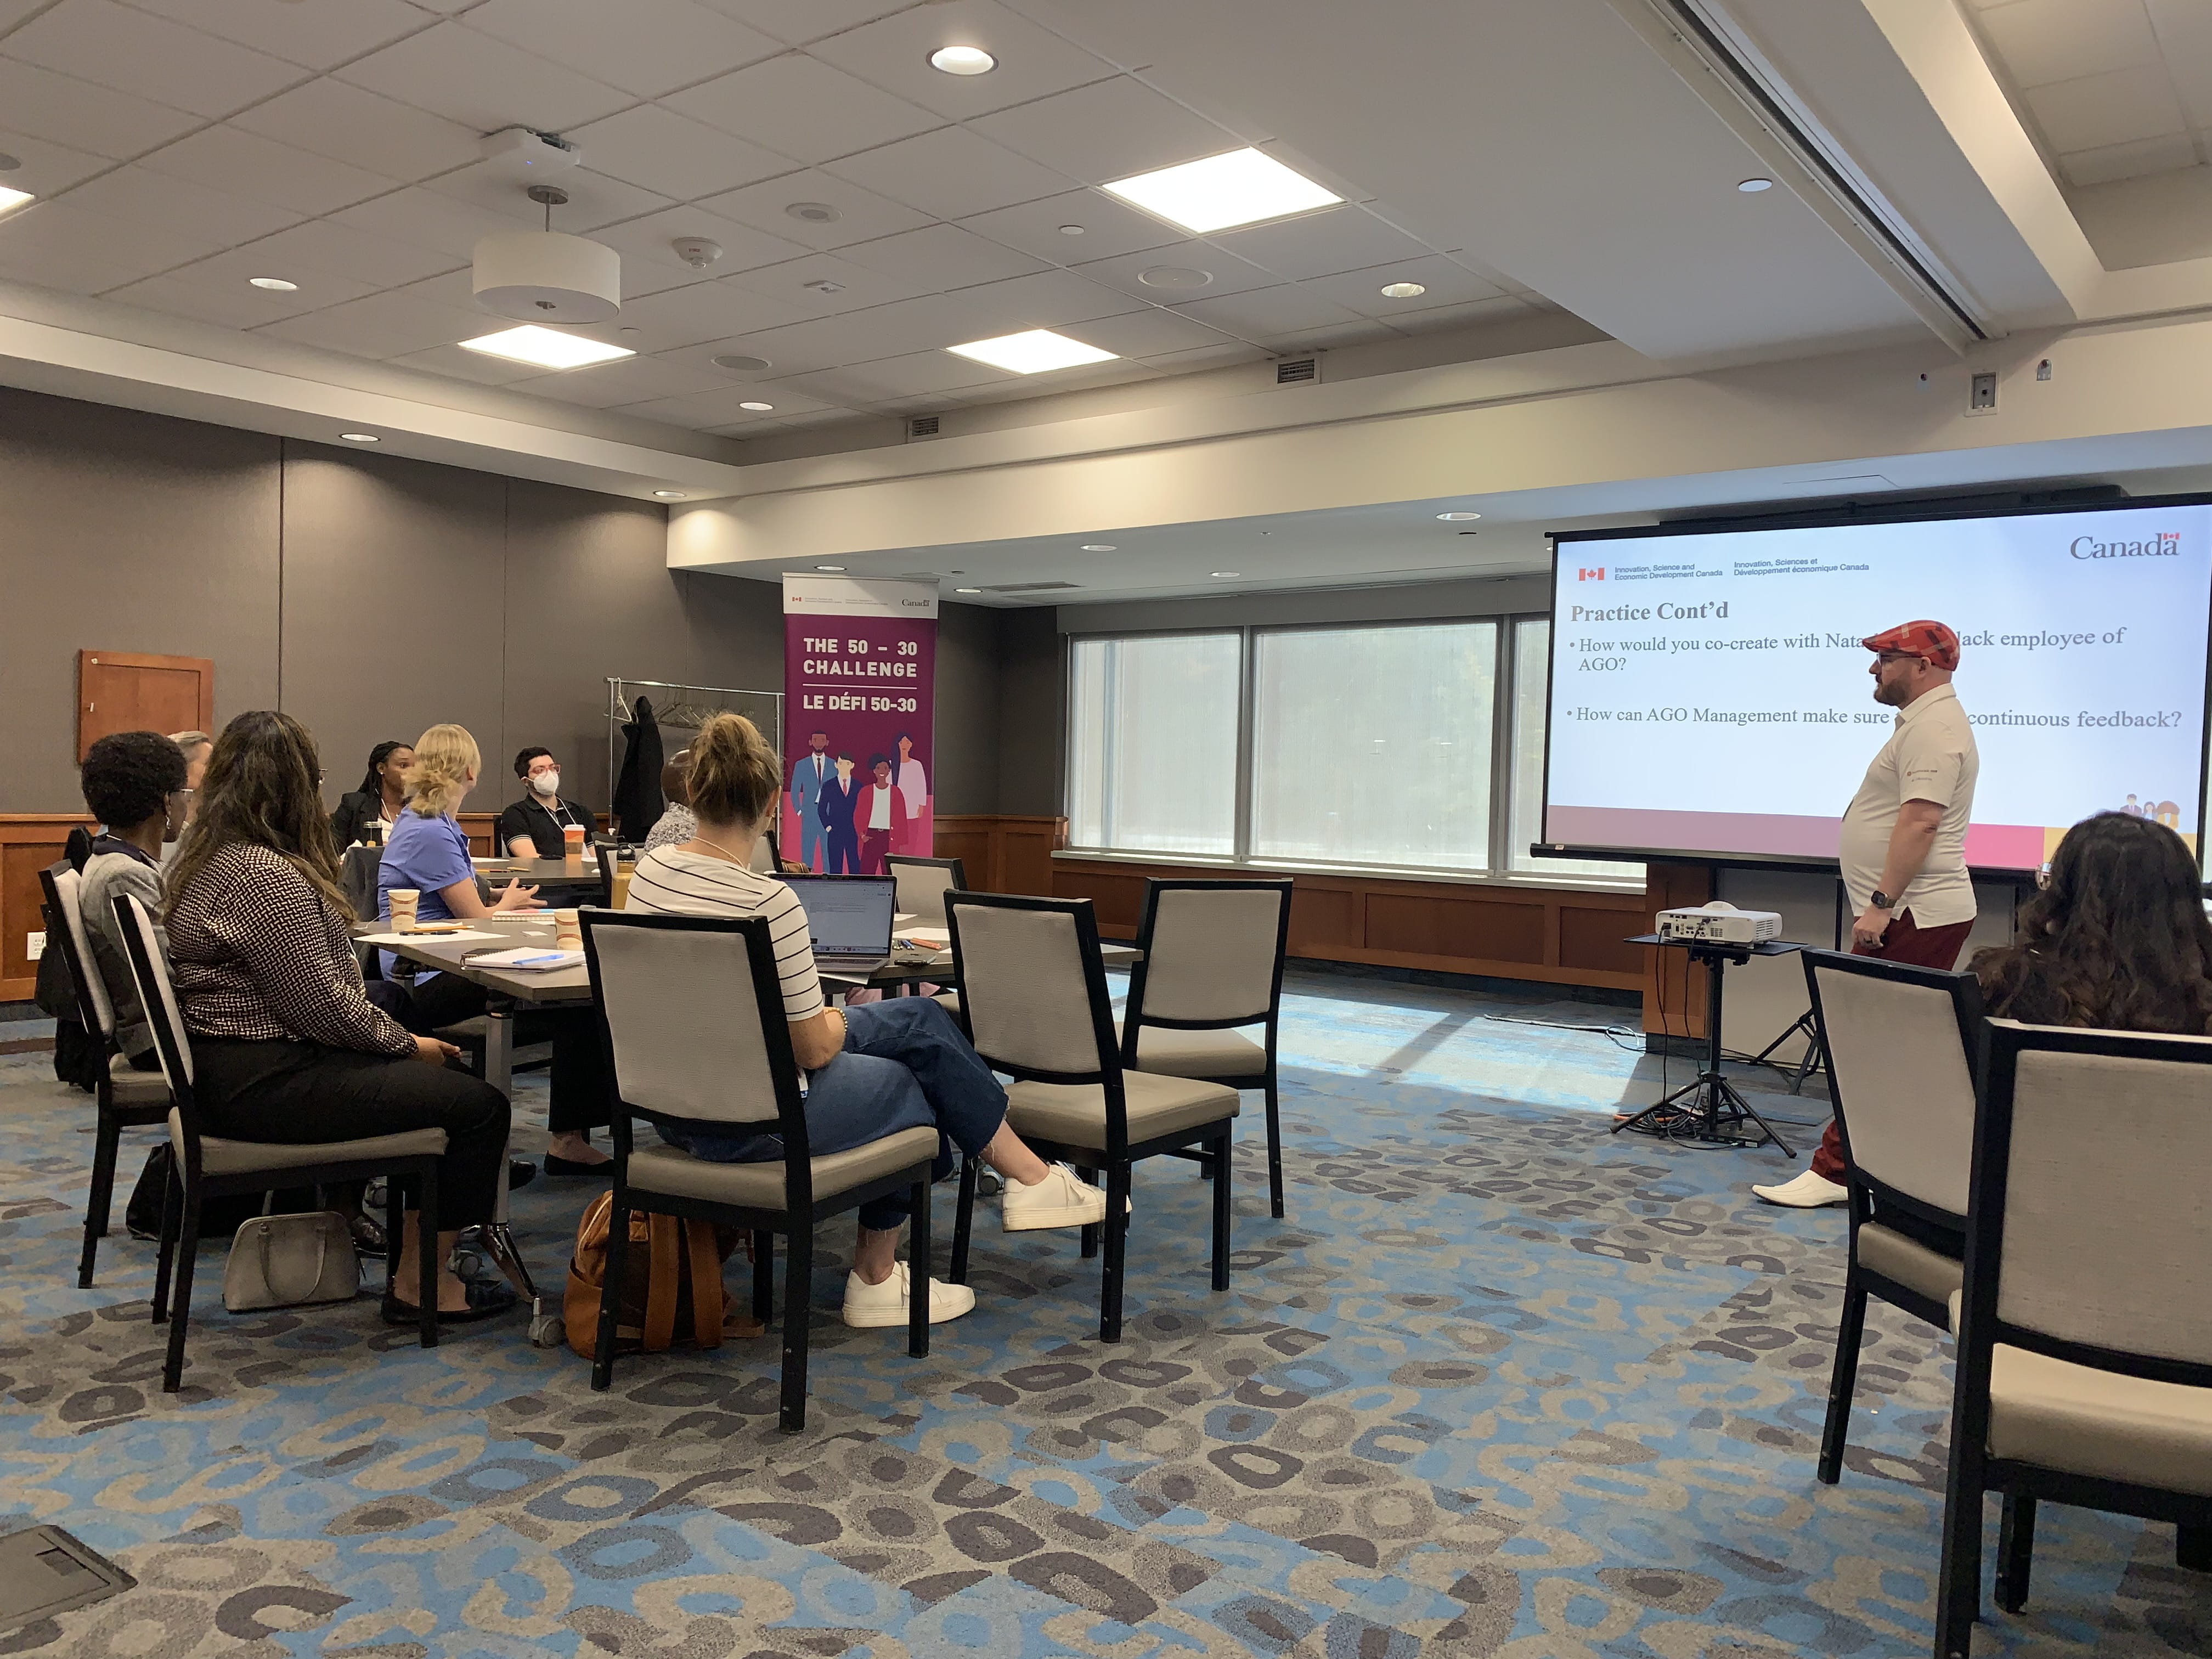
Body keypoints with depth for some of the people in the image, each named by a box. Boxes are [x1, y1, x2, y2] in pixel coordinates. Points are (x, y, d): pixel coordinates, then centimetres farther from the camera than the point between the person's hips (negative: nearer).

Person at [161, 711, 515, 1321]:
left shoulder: (205, 858, 11)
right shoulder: (266, 877, -22)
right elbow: (322, 1005, -22)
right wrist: (408, 1043, -7)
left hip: (226, 1069, 11)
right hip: (266, 1084, -11)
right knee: (479, 1104, -9)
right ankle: (420, 1285, 1)